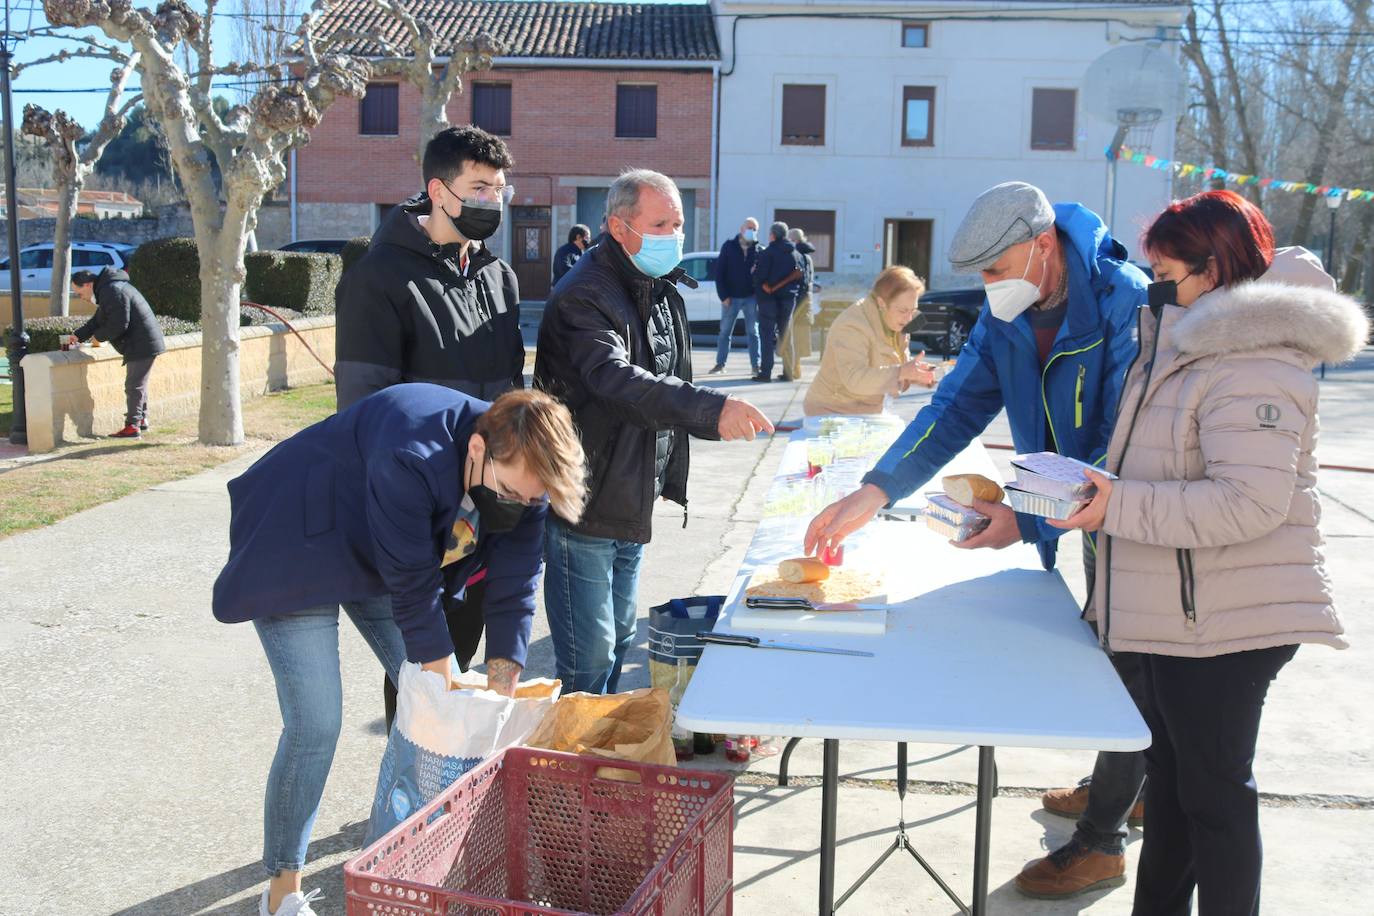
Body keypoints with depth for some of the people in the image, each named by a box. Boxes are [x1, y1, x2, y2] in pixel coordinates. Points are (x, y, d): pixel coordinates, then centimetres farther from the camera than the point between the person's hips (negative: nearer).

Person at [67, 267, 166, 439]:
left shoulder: (112, 292, -19)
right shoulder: (107, 289, 15)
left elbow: (118, 325, -24)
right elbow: (98, 320, 22)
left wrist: (98, 336, -9)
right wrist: (79, 335, 13)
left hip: (142, 345, -11)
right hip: (143, 343, 11)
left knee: (134, 385, -6)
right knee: (138, 383, 19)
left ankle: (132, 426, -4)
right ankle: (141, 419, 28)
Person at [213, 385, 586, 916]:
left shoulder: (523, 474, -18)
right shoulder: (410, 460, -40)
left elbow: (514, 588, -11)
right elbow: (411, 584, -31)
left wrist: (501, 687, -14)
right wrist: (442, 683, -21)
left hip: (381, 557, 7)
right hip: (300, 547, -7)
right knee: (316, 724, -12)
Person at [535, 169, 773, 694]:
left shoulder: (662, 290, 11)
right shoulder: (582, 299, -19)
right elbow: (617, 381, -36)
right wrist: (712, 409, -46)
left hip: (633, 506, 9)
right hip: (585, 507, -9)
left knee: (618, 640, 21)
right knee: (588, 661, -5)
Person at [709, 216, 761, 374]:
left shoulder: (759, 250, 3)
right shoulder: (729, 247, 0)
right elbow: (719, 272, -2)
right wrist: (724, 296, -8)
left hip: (751, 297, 0)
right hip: (731, 297, 0)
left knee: (753, 332, 4)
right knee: (725, 331, 6)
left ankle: (755, 365, 7)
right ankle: (720, 363, 14)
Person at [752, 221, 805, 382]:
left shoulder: (767, 253, -10)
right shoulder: (796, 254, 8)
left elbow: (759, 276, -13)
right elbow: (800, 276, 8)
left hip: (769, 298, -5)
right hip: (789, 298, 5)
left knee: (767, 335, -2)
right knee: (786, 335, 11)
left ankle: (765, 372, -7)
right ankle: (788, 373, 11)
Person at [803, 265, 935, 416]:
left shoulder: (896, 324, 3)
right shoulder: (852, 326, -22)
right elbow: (854, 379, -32)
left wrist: (913, 376, -10)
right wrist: (901, 372, -38)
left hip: (870, 412, 8)